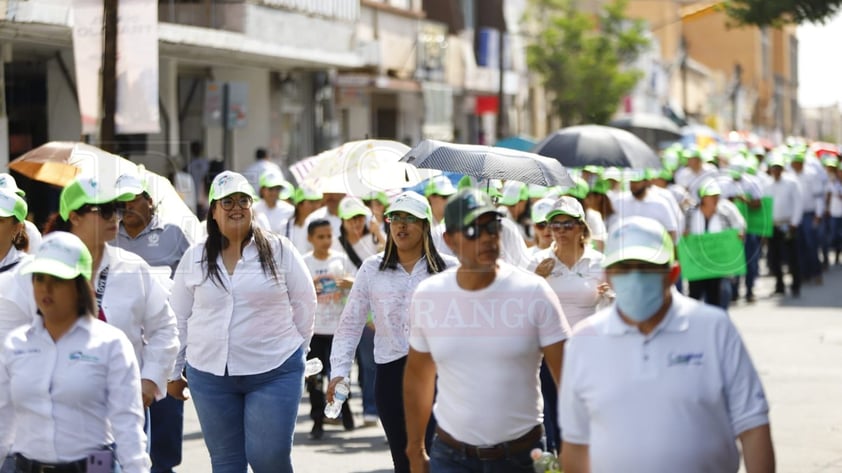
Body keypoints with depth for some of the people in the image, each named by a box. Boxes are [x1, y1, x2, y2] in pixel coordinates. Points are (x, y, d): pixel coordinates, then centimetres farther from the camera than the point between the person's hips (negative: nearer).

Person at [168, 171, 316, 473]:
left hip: (274, 372, -2)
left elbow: (304, 304, 5)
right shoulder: (194, 259, 4)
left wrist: (295, 350, 6)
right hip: (209, 374, 3)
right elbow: (179, 318, 10)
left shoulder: (279, 250, -2)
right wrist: (173, 371, 11)